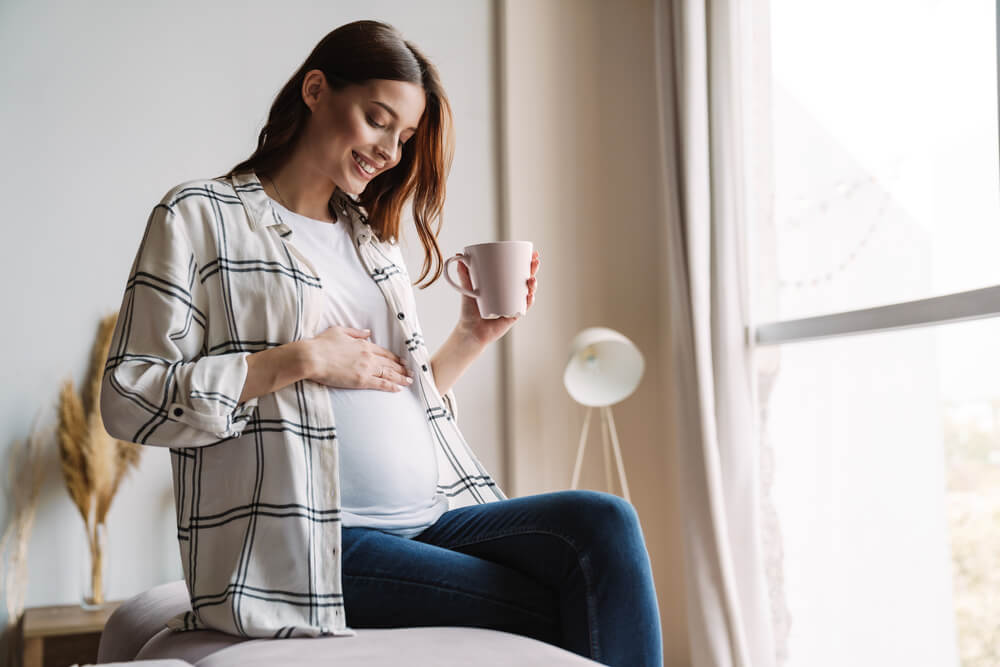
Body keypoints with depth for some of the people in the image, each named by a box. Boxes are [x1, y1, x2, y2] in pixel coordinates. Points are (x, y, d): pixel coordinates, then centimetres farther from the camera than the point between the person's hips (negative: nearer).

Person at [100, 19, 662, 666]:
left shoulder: (372, 238, 22)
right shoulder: (201, 216, 2)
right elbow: (130, 400, -7)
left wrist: (473, 336, 9)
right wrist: (302, 358, -12)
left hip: (433, 516, 7)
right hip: (314, 545, -6)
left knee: (604, 521, -20)